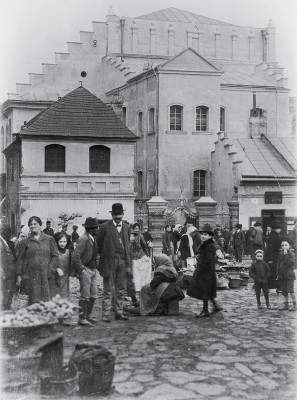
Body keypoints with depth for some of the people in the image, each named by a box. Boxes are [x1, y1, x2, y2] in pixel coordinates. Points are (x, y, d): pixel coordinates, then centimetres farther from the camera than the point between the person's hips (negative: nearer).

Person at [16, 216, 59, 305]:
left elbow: (55, 257, 5)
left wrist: (50, 270, -7)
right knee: (34, 301, -4)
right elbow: (20, 259, 11)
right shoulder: (26, 241, 11)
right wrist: (19, 275, 4)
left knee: (48, 300, -4)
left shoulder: (49, 239, 9)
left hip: (47, 276, 0)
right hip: (32, 276, 0)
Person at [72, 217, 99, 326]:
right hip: (85, 270, -9)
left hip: (93, 270, 9)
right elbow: (75, 257, -23)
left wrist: (95, 267, 15)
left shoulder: (93, 238, 11)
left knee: (94, 295, 12)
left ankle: (88, 315, 24)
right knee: (85, 296, -4)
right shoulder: (83, 239, -18)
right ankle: (82, 318, 3)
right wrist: (82, 270, -18)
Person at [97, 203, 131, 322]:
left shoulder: (126, 227, 12)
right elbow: (99, 244, 3)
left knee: (121, 289, 9)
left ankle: (118, 312, 18)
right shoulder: (105, 227, -3)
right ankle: (106, 314, 3)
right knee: (108, 289, -2)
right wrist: (104, 257, 5)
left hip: (122, 261, 4)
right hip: (109, 261, -4)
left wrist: (128, 260, 12)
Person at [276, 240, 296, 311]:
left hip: (289, 274, -6)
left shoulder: (291, 254, -6)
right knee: (284, 291, 8)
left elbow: (288, 263, -20)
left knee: (290, 290, -9)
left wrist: (285, 254, -20)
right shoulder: (280, 254, 11)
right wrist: (277, 274, 13)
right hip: (282, 275, 6)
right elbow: (278, 264, 16)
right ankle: (286, 305, 16)